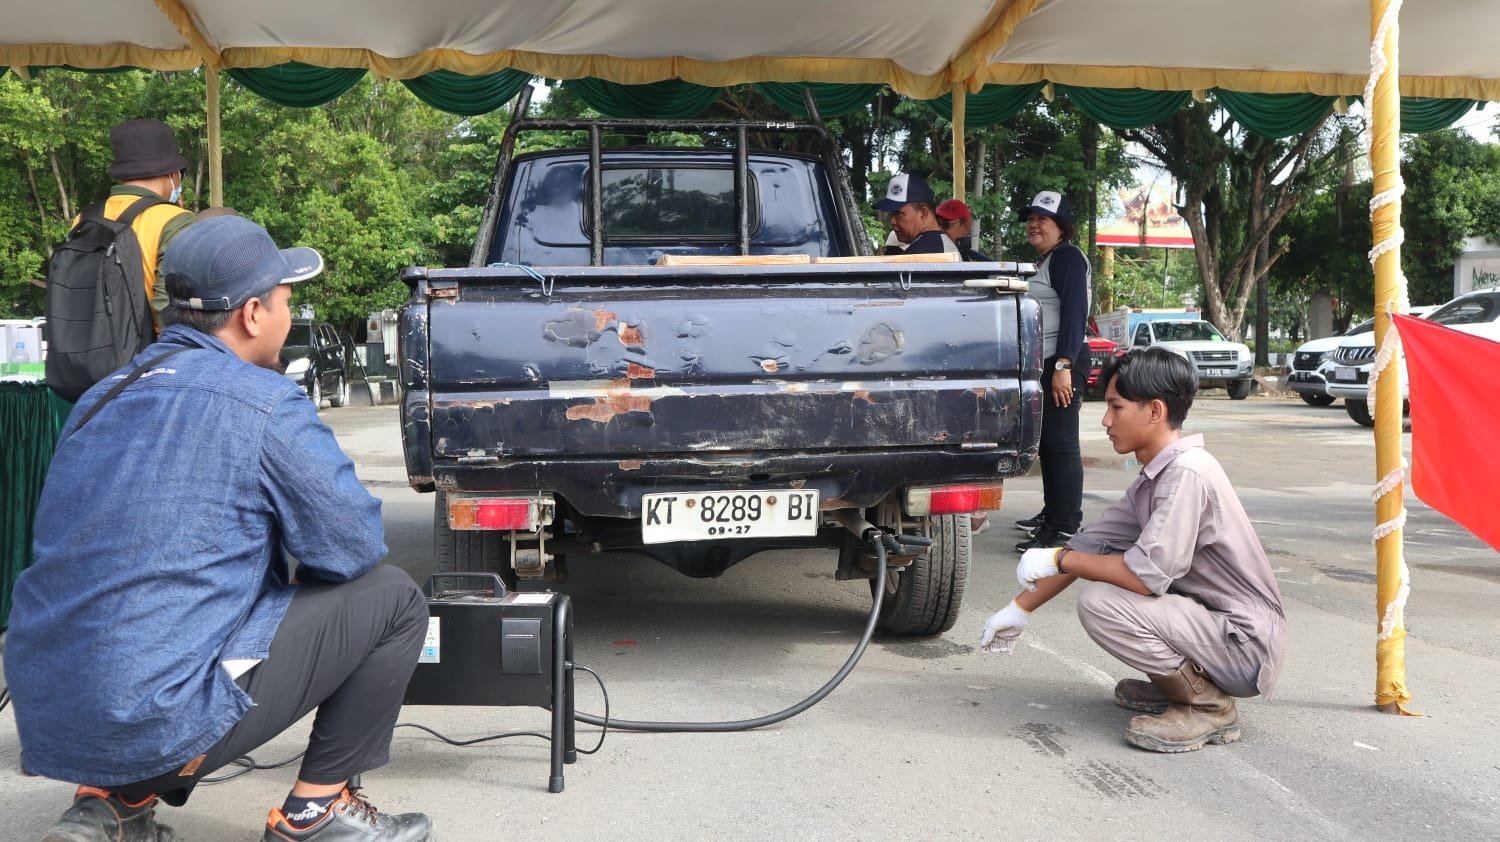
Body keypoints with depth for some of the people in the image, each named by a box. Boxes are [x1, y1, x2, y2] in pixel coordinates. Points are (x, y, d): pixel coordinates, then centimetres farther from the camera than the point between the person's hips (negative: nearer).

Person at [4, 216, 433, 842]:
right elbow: (355, 548, -6)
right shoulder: (263, 402, -10)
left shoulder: (102, 396, 12)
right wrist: (303, 573, 16)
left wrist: (286, 573, 25)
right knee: (392, 598, 4)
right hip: (163, 721, -8)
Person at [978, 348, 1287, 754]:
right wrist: (1020, 609, 9)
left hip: (1247, 642, -9)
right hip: (1213, 621, 10)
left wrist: (1057, 559, -15)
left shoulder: (1187, 472, -22)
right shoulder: (1153, 479, 7)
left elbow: (1148, 576, -29)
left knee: (1100, 603, -24)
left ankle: (1208, 705, -6)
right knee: (1103, 574, 12)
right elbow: (1090, 544, 11)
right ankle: (1176, 685, 15)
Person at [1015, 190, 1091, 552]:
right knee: (1047, 443, 14)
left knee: (1061, 444, -10)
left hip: (1061, 364, -10)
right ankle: (1051, 514, 24)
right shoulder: (1044, 261, 21)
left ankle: (1064, 529, -10)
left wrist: (1063, 366, -26)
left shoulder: (1067, 257, -9)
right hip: (1044, 365, 10)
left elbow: (1074, 312, -19)